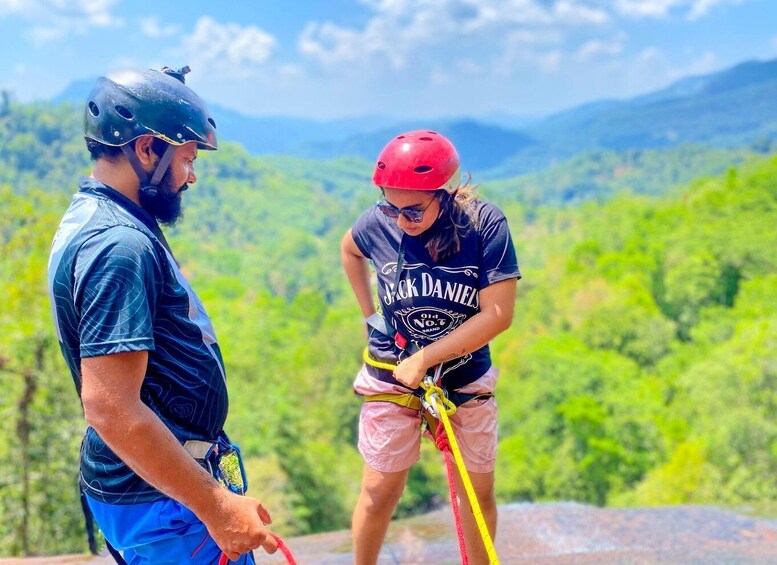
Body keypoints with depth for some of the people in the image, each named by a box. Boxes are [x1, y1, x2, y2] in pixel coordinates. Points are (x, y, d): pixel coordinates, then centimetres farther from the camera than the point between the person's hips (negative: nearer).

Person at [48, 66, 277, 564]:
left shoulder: (93, 216, 8)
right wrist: (216, 505, -26)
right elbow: (111, 407, -30)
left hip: (147, 480, 10)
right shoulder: (119, 245, -25)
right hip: (160, 496, -10)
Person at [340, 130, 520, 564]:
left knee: (479, 492, 12)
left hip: (466, 379, 0)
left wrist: (423, 360, -22)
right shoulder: (378, 223, -15)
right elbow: (349, 250, 10)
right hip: (392, 377, 0)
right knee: (380, 491, 8)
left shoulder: (485, 224, -19)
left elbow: (498, 314, -22)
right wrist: (369, 314, 5)